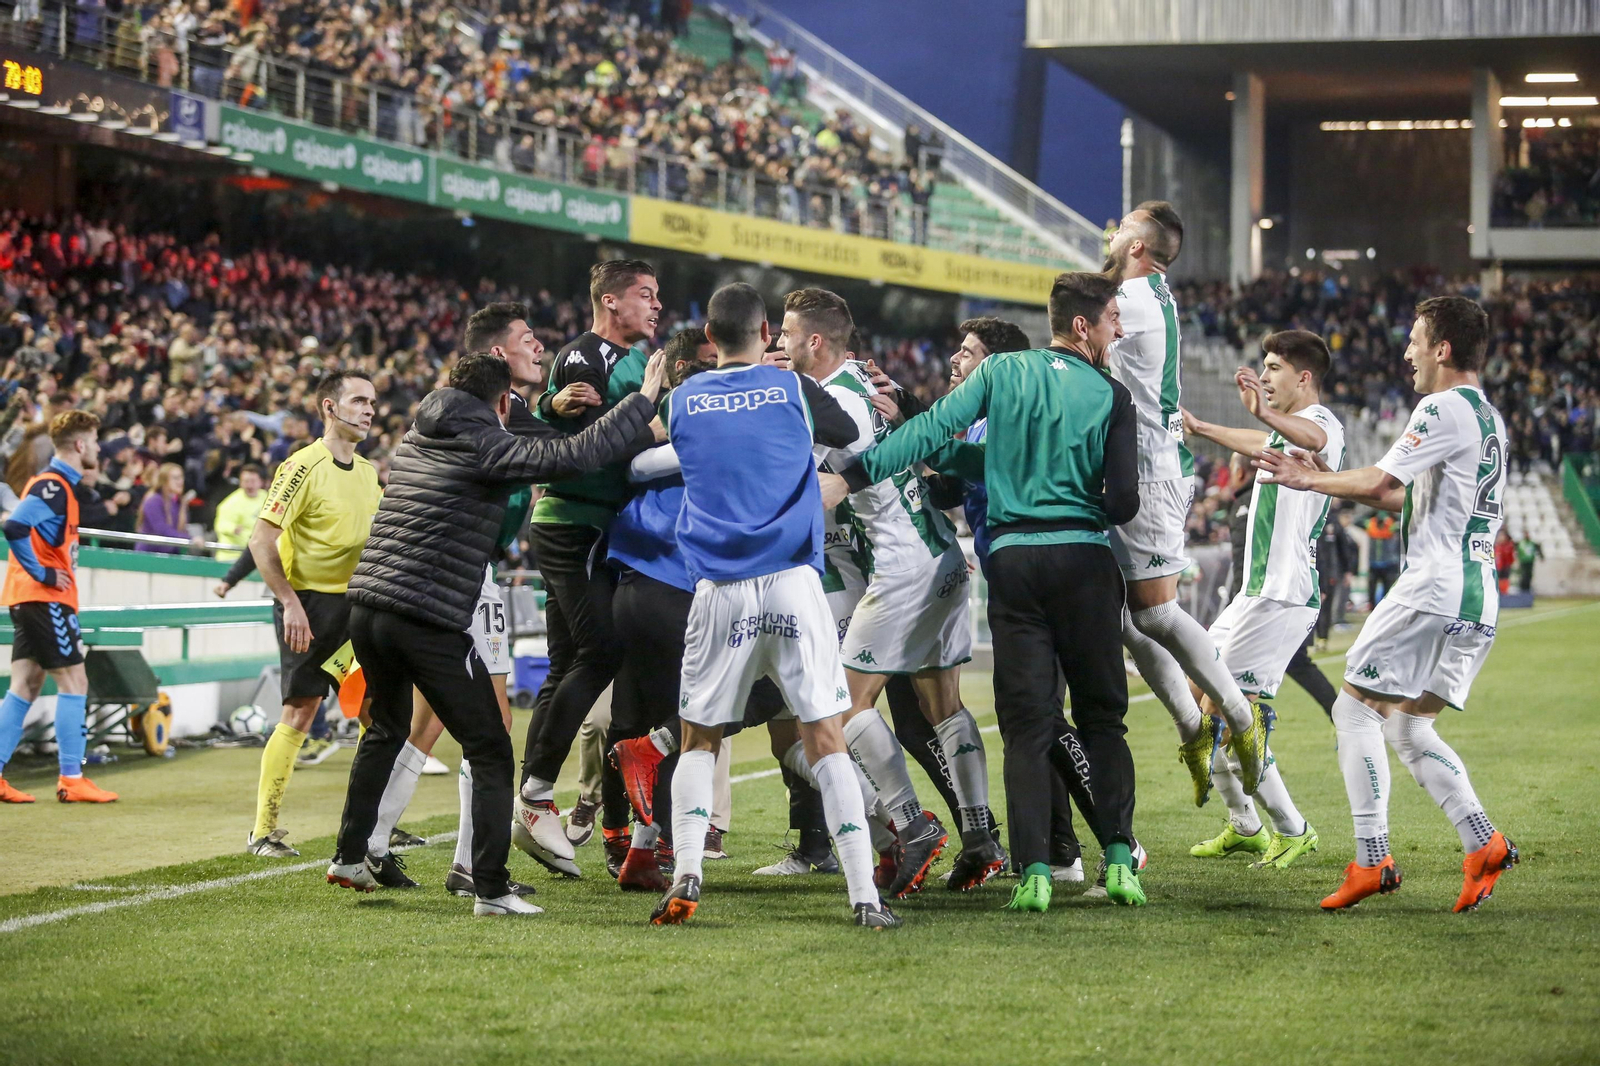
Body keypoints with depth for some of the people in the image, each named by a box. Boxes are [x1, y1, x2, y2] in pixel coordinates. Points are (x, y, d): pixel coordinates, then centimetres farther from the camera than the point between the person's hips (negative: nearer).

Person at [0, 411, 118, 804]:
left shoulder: (56, 484, 16)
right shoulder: (53, 485, -14)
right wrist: (43, 573, -20)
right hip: (46, 597, -10)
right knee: (73, 680, -6)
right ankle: (71, 779, -5)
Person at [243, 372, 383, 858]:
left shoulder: (368, 472, 12)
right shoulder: (302, 468, -12)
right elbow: (261, 541, -15)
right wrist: (290, 601, -22)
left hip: (353, 603, 7)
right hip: (309, 602, -7)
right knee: (300, 710, -10)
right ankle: (263, 831, -3)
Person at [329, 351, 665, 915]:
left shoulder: (415, 439, 16)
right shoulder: (488, 447, -7)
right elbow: (575, 455, -17)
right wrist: (642, 402, -7)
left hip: (367, 605, 7)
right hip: (430, 622, -7)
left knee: (386, 729, 30)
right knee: (490, 752, 2)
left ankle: (350, 855, 33)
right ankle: (491, 888, -5)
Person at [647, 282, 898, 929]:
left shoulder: (682, 400, 5)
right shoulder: (793, 389, 1)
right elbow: (852, 436, 17)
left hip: (719, 592, 1)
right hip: (793, 585, -1)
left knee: (699, 742, 14)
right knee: (825, 739, 0)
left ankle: (685, 877, -3)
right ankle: (864, 897, -6)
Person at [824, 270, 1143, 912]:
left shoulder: (1002, 371, 5)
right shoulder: (1111, 396, 0)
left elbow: (931, 432, -3)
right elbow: (1123, 503, -5)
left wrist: (849, 478, -1)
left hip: (1012, 557, 1)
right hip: (1084, 558, -1)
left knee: (1026, 724, 2)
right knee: (1102, 716, 10)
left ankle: (1034, 871, -9)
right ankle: (1118, 859, -1)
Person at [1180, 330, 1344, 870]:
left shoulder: (1321, 421, -14)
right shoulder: (1285, 431, 17)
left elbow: (1314, 438, -40)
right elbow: (1262, 443, 41)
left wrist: (1265, 413, -60)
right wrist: (1197, 427, 50)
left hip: (1283, 597, -10)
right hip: (1256, 592, 11)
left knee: (1223, 713, -13)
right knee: (1200, 695, 15)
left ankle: (1291, 830, -2)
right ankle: (1244, 826, 24)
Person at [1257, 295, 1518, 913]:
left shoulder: (1444, 409, -10)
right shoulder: (1488, 417, 20)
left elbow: (1378, 484, -14)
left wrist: (1310, 481, 3)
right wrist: (1317, 479, 24)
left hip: (1435, 587, -9)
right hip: (1478, 598, 9)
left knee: (1355, 710, -2)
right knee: (1407, 729, 14)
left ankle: (1372, 861, -7)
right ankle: (1483, 844, 0)